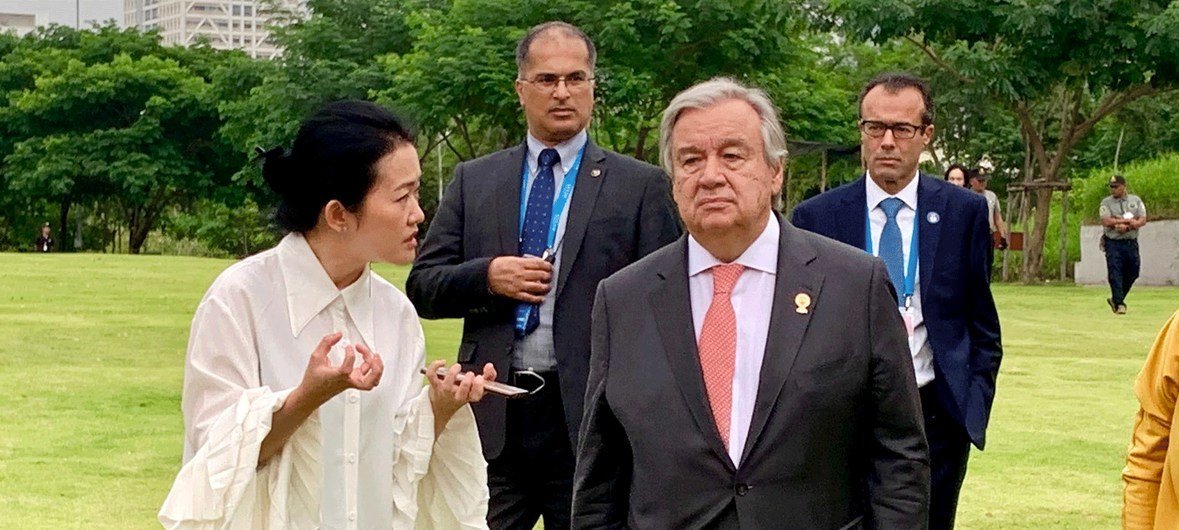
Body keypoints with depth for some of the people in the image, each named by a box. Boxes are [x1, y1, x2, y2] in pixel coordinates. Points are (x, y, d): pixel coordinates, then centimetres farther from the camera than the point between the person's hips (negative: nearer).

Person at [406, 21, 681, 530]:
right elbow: (422, 286, 9)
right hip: (492, 412, 2)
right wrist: (487, 277, -10)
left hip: (590, 413, -2)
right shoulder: (473, 180, 11)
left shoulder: (640, 185, 3)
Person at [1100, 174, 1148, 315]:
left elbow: (1143, 220, -2)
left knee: (1132, 274, 6)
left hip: (1131, 243, 3)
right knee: (1115, 274, -11)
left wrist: (1126, 227, -19)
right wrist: (1127, 220, -14)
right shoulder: (1106, 202, 2)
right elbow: (1105, 222, -12)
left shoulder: (1136, 201, 8)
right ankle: (1119, 304, -8)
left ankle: (1116, 299, 24)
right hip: (1113, 243, -3)